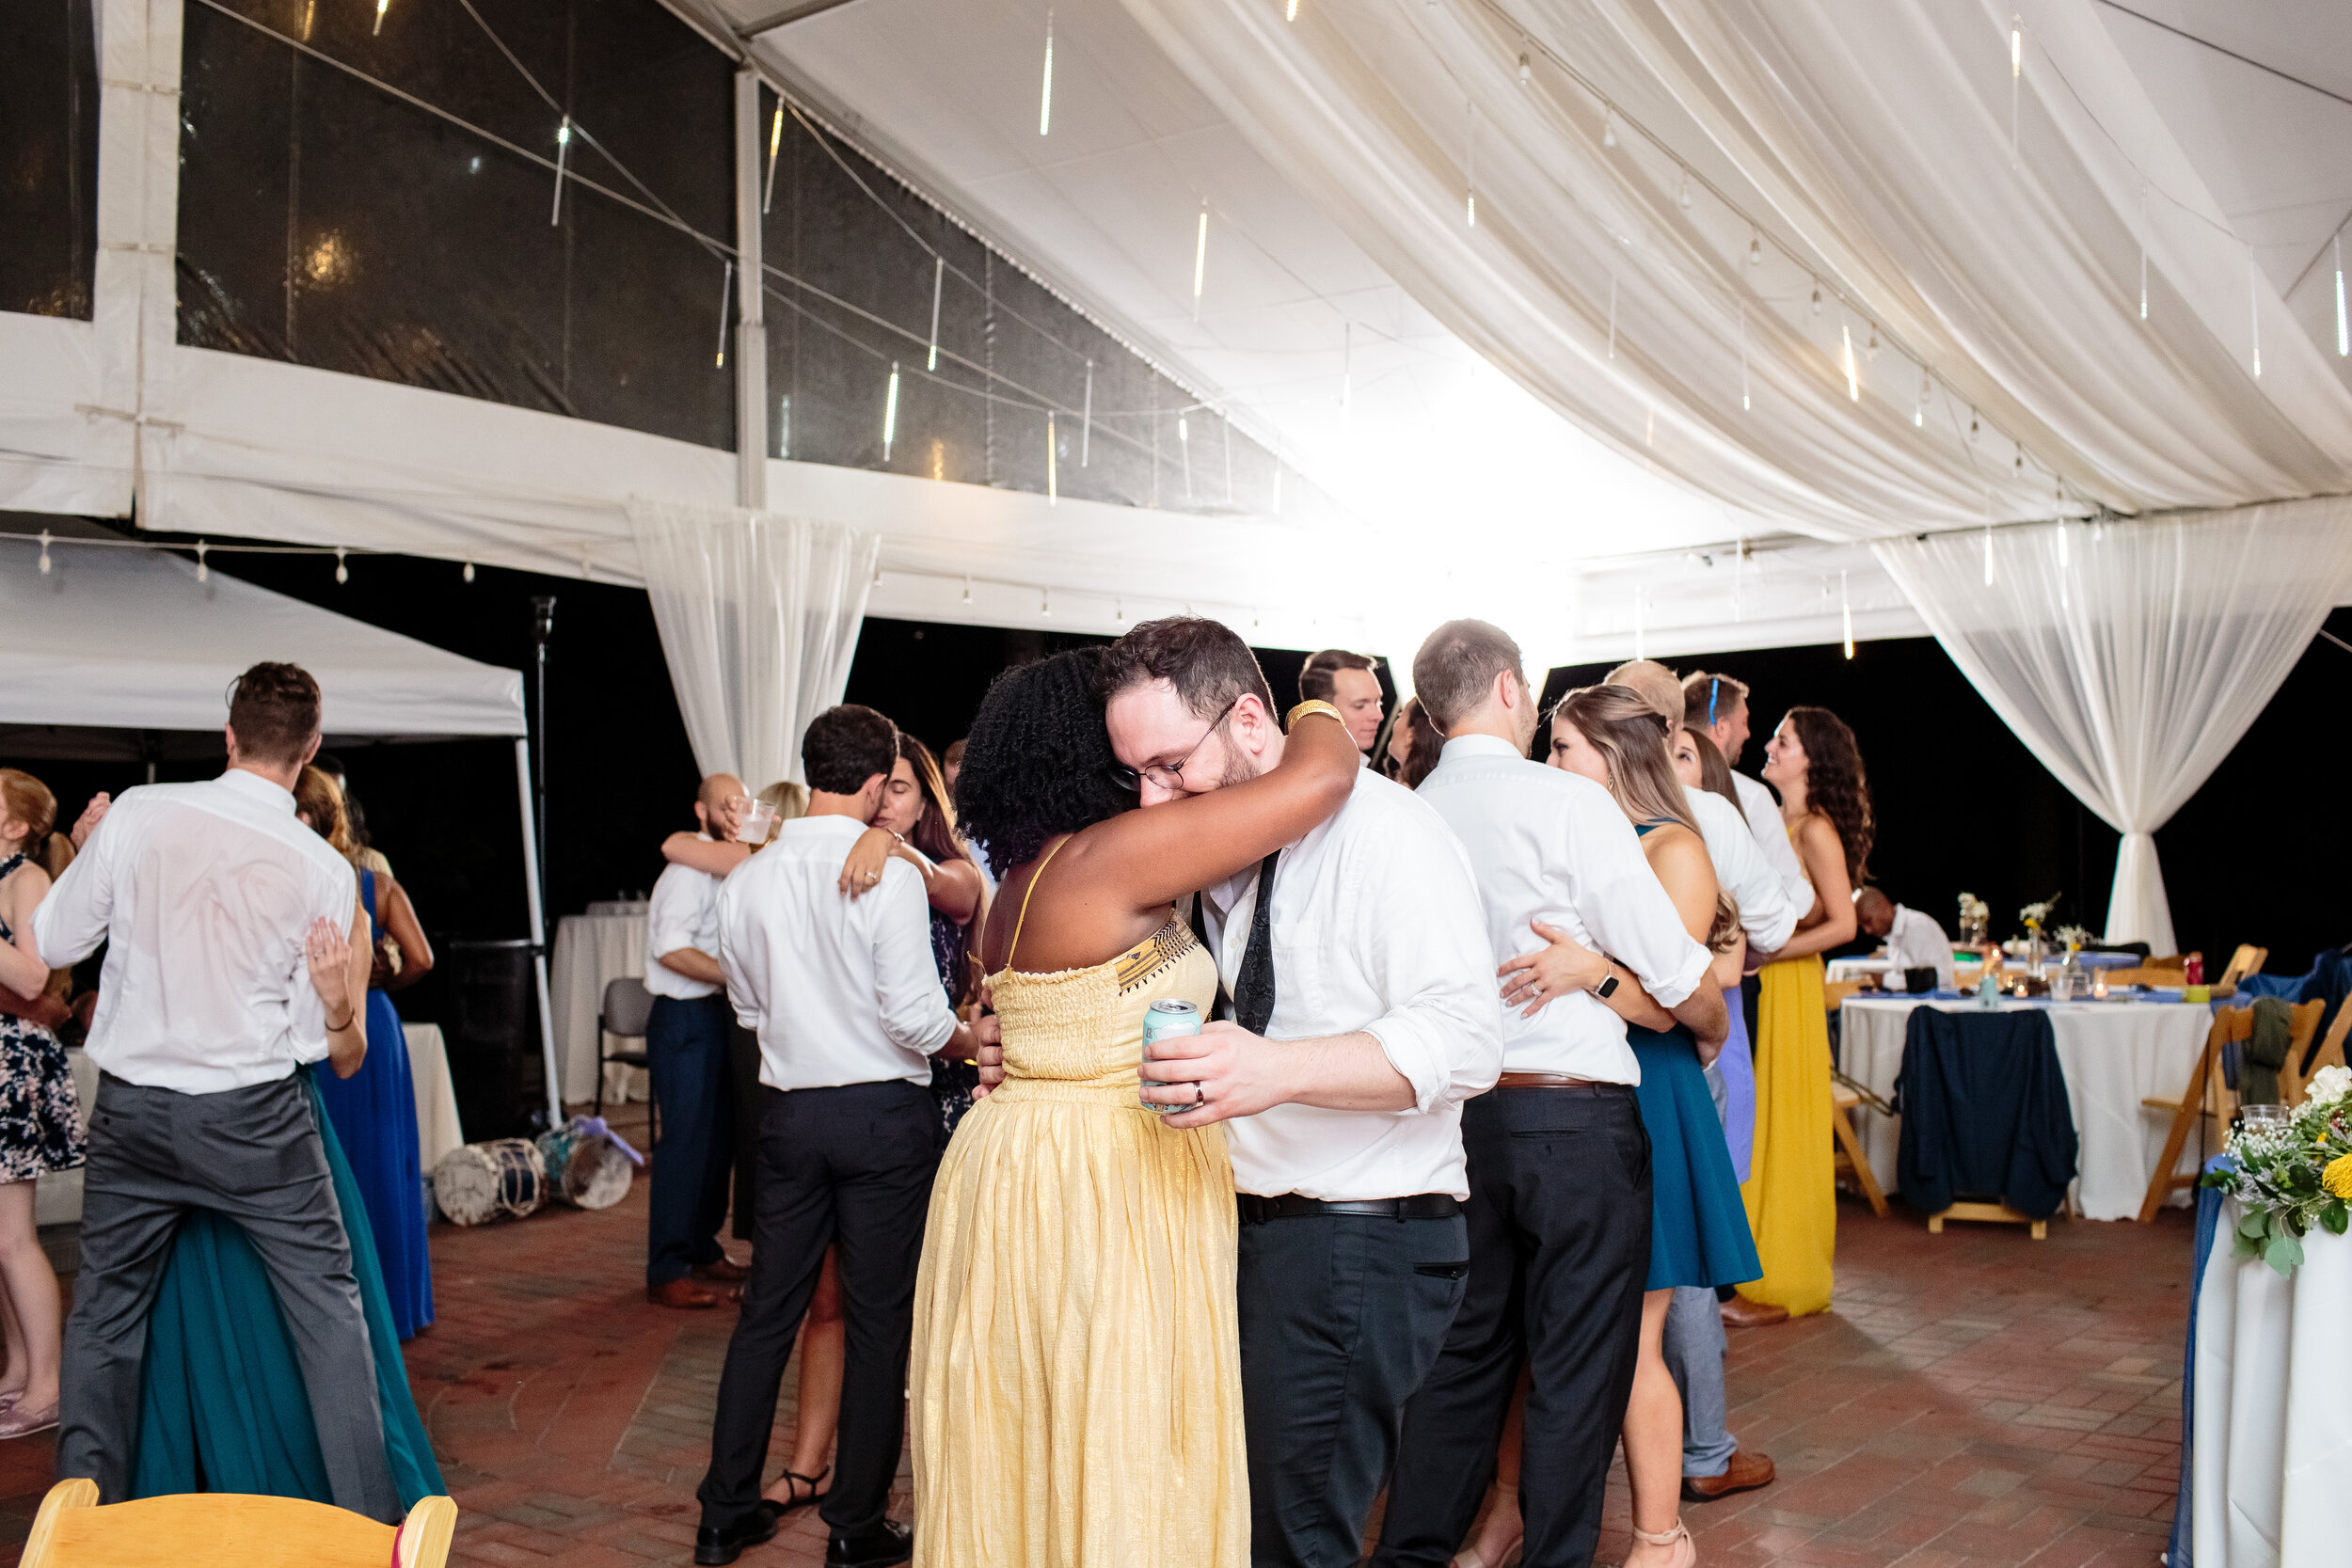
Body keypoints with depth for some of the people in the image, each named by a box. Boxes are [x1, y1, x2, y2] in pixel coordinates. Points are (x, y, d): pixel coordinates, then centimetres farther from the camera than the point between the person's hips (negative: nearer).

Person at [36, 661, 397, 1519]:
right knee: (327, 1306, 8)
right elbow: (321, 1044, -5)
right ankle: (370, 1519, 12)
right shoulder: (325, 869, -7)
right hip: (255, 1117, -2)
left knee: (104, 1313, 17)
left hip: (131, 1109, 2)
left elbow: (51, 942, 6)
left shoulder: (137, 813, -8)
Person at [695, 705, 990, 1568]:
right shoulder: (886, 873, -15)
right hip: (884, 1111, -5)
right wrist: (972, 1040, 1)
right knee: (879, 1320, 7)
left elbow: (748, 1006, 12)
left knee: (767, 1310, 14)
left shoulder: (747, 879, 1)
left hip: (789, 1109, 5)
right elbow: (915, 1015, -17)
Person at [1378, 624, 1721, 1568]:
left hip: (1461, 1112, 6)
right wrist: (1713, 1024, 14)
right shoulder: (1568, 803, -11)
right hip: (1574, 1115, -6)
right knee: (1577, 1367, 6)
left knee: (1465, 1349, 16)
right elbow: (1677, 977, -7)